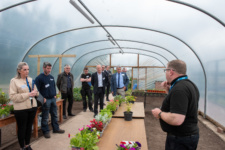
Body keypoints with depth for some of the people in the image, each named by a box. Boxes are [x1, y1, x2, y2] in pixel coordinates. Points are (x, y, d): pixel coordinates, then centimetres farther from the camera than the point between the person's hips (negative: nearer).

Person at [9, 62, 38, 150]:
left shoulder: (31, 80, 9)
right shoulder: (14, 81, -7)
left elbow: (36, 92, 17)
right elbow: (12, 96, -15)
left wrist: (35, 92, -7)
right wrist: (28, 94, -21)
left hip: (32, 107, 5)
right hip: (21, 109, -5)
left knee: (29, 126, 15)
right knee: (22, 128, 7)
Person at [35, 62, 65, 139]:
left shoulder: (51, 77, 11)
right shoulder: (39, 78, -10)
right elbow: (37, 89, -13)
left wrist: (55, 95, 10)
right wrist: (43, 98, -15)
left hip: (53, 98, 7)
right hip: (46, 100, -6)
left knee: (54, 115, 15)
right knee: (45, 117, 4)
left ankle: (56, 128, 28)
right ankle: (46, 131, 18)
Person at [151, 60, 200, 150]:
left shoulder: (179, 88, -28)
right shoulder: (189, 84, 5)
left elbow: (177, 120, -34)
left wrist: (160, 113, -17)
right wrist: (169, 90, 6)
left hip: (181, 139, -10)